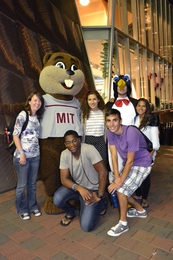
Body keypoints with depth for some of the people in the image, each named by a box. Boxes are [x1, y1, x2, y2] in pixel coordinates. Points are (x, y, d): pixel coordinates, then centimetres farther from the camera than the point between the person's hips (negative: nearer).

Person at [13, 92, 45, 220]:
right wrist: (21, 153, -15)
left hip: (35, 155, 5)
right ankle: (22, 209, 26)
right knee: (22, 184, 8)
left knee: (32, 183, 15)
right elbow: (15, 135, -11)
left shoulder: (38, 117, 7)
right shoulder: (22, 115, -11)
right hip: (22, 155, -5)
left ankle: (33, 207, 32)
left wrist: (38, 150, 5)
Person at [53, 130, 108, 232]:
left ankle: (101, 203, 15)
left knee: (86, 226, -13)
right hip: (76, 186, 4)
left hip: (92, 189, -4)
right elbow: (64, 179, -13)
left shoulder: (89, 149, -28)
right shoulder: (64, 154, -13)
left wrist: (99, 196, -20)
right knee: (57, 199, -25)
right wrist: (79, 188, -32)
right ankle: (71, 212, 11)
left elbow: (103, 172, -24)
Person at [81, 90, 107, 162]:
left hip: (100, 141, 0)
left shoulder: (104, 112, 2)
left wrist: (106, 142, 6)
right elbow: (81, 129, 4)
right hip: (88, 141, 0)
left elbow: (106, 129, 7)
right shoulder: (84, 113, 2)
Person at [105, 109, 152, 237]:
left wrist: (119, 182, -23)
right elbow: (114, 156, -9)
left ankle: (123, 223, 4)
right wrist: (116, 176, -17)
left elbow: (130, 161, -26)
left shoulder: (131, 133, -31)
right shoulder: (110, 132, -11)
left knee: (121, 189, -16)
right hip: (129, 164, 8)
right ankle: (140, 210, 32)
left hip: (142, 164, -7)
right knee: (122, 188, 8)